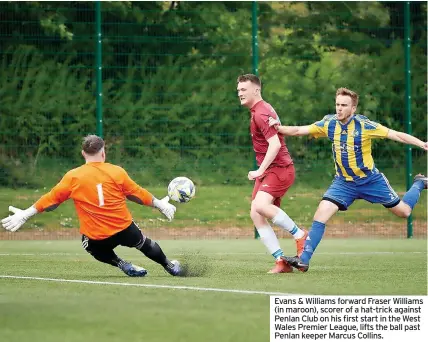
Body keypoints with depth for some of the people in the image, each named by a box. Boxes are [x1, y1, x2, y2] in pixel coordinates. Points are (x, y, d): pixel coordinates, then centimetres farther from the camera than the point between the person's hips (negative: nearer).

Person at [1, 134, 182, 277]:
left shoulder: (73, 177, -5)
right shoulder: (116, 172, -4)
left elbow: (51, 198, -1)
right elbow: (138, 193, 6)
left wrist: (24, 215, 8)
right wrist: (160, 205, 23)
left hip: (96, 239, -1)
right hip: (125, 230, 1)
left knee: (94, 246, 34)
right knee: (144, 243, 30)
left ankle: (123, 265, 13)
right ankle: (169, 266, 48)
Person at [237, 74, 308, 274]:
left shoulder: (260, 114, -16)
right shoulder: (261, 110, 17)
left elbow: (275, 143, -26)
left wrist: (260, 170, -26)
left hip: (279, 169, -11)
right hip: (268, 171, 11)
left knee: (260, 205, -30)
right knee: (256, 215, -1)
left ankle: (299, 234, -13)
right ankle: (281, 261, -2)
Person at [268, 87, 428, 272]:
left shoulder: (364, 125, -20)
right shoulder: (329, 123, -9)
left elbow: (397, 135, -18)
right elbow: (298, 130, -7)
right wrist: (279, 128, -24)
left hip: (370, 179, -2)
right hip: (343, 182, 2)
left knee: (403, 212, 8)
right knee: (321, 213, -18)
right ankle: (303, 260, -16)